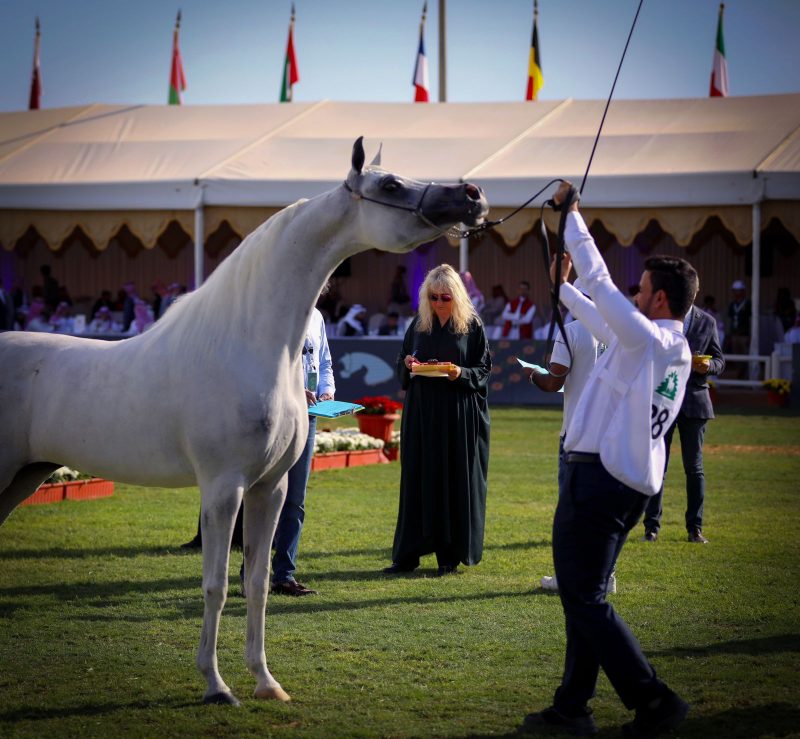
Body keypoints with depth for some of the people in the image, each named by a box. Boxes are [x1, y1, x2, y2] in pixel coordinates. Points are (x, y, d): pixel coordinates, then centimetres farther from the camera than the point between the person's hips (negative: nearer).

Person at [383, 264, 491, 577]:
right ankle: (407, 555, 6)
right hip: (421, 413, 3)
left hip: (459, 417, -3)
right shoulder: (419, 325, 9)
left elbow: (484, 369, 1)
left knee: (454, 480, -1)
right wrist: (408, 364, -8)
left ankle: (450, 555, 6)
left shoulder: (472, 326, 0)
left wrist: (462, 374, -17)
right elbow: (401, 362, 15)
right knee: (418, 480, 2)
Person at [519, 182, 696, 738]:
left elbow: (599, 280, -11)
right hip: (635, 483, 9)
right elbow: (604, 316, 27)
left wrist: (571, 215, 0)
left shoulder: (644, 337, -14)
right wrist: (563, 289, 37)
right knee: (585, 594, 15)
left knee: (584, 598, -7)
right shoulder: (678, 351, 12)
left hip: (598, 477, -9)